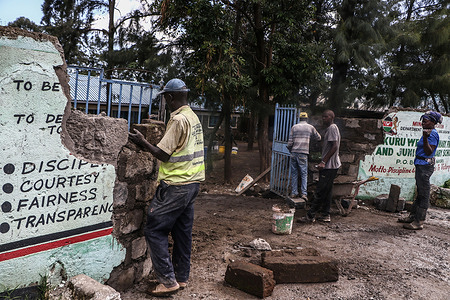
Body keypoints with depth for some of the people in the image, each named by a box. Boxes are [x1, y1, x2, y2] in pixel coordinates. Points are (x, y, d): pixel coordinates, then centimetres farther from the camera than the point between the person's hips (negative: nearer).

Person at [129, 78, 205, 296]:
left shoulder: (178, 119, -16)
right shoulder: (194, 117, 12)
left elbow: (163, 154, -16)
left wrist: (143, 143, -4)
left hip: (175, 186, -9)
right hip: (192, 182, 10)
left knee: (154, 230, -2)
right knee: (182, 231, 15)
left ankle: (168, 280, 1)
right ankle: (181, 278, 24)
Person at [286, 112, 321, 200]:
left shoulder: (294, 127, 6)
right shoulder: (310, 127, 5)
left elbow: (290, 142, 1)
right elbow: (318, 138, 18)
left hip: (294, 153, 2)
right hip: (303, 154, -1)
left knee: (294, 173, 7)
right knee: (304, 174, 2)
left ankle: (294, 193, 8)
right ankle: (304, 193, -5)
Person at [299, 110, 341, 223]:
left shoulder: (332, 128, -12)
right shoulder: (330, 128, 19)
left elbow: (334, 147, -21)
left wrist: (323, 162, -22)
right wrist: (324, 162, 21)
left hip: (329, 166, -11)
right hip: (330, 165, 11)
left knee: (320, 192, -8)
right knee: (327, 191, 13)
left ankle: (310, 216, -5)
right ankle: (325, 215, 19)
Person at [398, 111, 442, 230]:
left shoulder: (433, 134, -14)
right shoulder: (428, 133, 16)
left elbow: (429, 152, -23)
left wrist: (425, 138, -31)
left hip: (426, 166, -10)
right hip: (421, 165, 10)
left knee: (423, 194, -5)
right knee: (420, 193, 16)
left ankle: (419, 222, 0)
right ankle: (412, 216, 25)